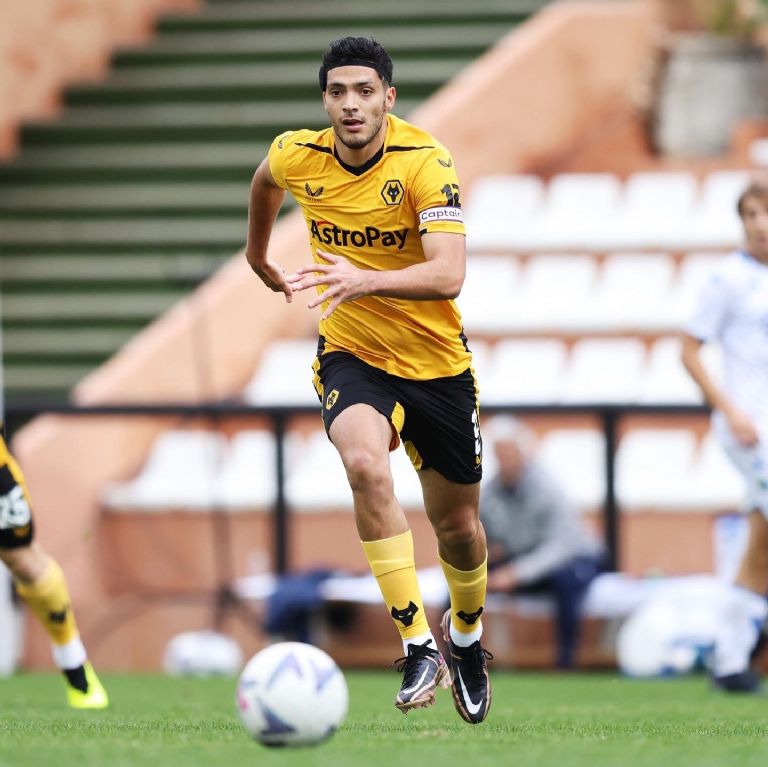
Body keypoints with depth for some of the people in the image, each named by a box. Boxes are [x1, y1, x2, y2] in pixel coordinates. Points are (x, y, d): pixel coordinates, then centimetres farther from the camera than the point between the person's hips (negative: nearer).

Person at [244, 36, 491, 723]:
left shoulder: (425, 164, -22)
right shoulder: (298, 157, -10)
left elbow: (449, 275, -33)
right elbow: (266, 179, 18)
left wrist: (367, 280, -48)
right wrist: (259, 255, 30)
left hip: (437, 363, -1)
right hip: (351, 357, 1)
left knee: (459, 528, 11)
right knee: (366, 465, -31)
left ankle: (466, 637, 44)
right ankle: (417, 643, -29)